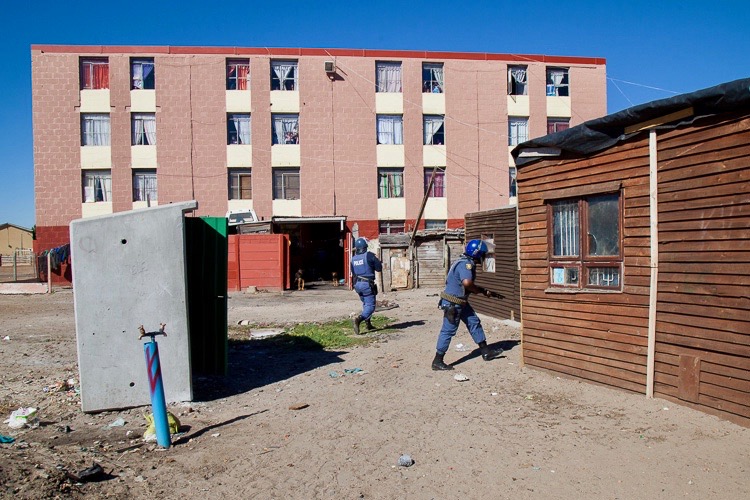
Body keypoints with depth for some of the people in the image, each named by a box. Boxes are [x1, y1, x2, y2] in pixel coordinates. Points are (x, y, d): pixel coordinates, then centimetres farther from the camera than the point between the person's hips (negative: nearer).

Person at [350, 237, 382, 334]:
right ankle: (358, 319, -27)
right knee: (370, 306, -4)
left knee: (365, 304, 23)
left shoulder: (353, 258, 6)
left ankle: (368, 324, 27)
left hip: (357, 284, 6)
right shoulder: (369, 255, -10)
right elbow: (379, 268, -3)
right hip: (367, 284, -6)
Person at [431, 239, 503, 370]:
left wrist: (484, 291, 14)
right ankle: (437, 361, 4)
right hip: (452, 303, -10)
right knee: (448, 331, -4)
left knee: (474, 322, 17)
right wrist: (481, 290, -17)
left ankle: (486, 352, 29)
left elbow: (470, 286, 21)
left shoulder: (467, 263, 11)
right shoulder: (465, 264, -20)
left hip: (461, 302, 10)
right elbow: (467, 283, -36)